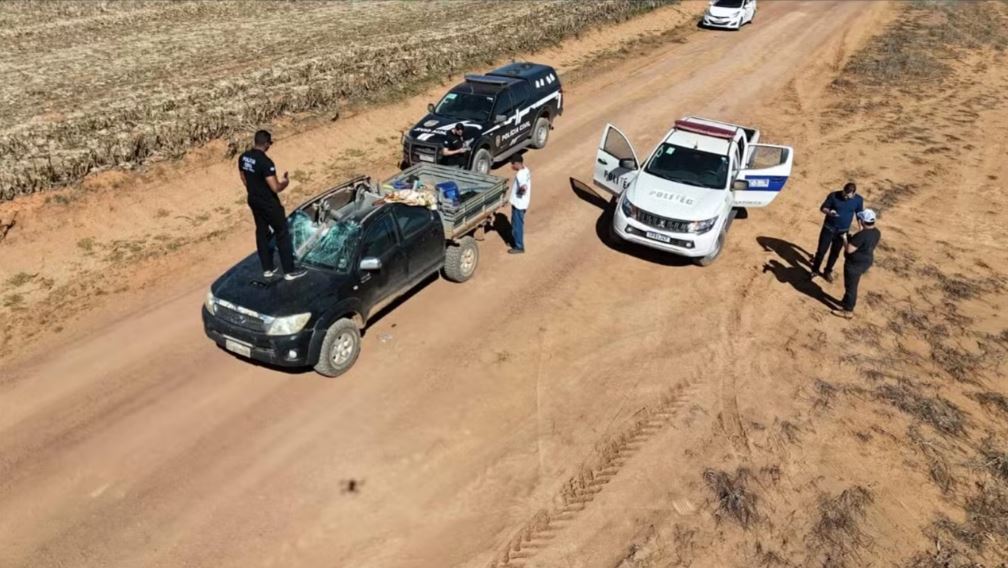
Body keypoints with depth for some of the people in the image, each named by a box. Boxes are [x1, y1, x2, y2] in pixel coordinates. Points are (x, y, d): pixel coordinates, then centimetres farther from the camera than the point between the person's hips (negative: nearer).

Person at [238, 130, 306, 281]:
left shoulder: (243, 158, 0)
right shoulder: (265, 162, -26)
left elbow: (244, 180, 12)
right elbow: (275, 187, -26)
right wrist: (285, 182, -5)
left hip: (253, 201, 8)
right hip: (268, 203, -8)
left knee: (262, 232, 17)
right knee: (282, 234, 3)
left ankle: (267, 269, 24)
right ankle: (289, 271, 6)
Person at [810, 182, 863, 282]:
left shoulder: (858, 200, -11)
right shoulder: (834, 195, -18)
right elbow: (823, 208, -7)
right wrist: (829, 212, -30)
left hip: (843, 231, 2)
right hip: (829, 228, -2)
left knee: (835, 252, 14)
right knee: (821, 250, 5)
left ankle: (828, 272, 33)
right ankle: (815, 270, 25)